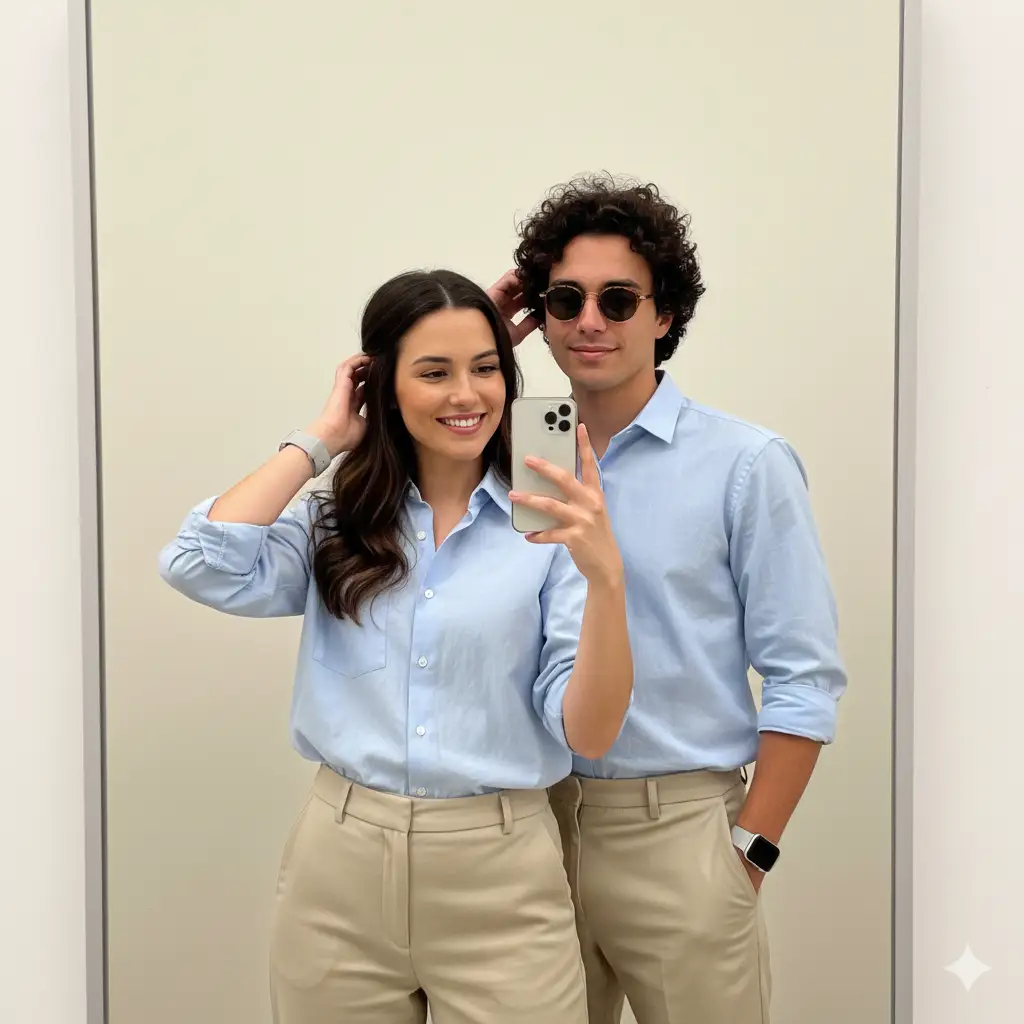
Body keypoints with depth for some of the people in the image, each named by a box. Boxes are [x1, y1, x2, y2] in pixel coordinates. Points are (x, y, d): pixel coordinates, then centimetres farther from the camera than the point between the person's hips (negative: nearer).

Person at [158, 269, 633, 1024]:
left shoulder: (551, 526, -4)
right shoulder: (339, 523, 5)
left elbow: (589, 733, -9)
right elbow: (201, 566, -12)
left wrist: (605, 576, -26)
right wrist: (321, 439, -4)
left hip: (498, 877, -2)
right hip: (339, 866, 3)